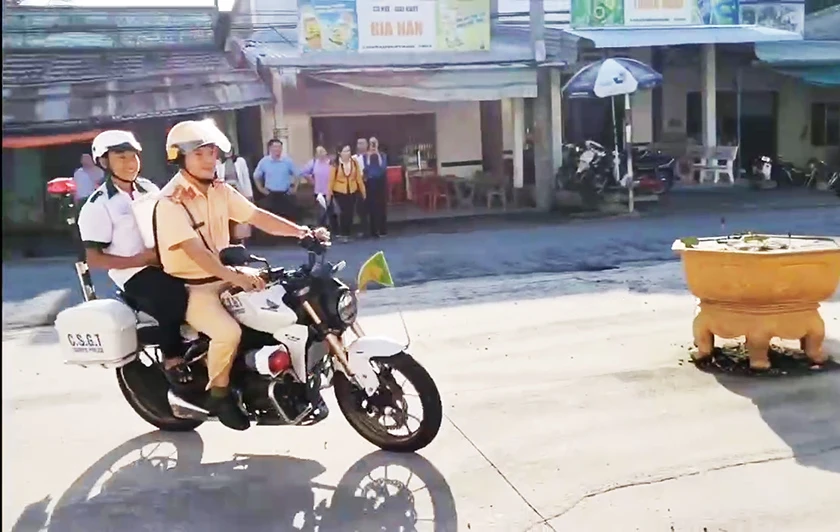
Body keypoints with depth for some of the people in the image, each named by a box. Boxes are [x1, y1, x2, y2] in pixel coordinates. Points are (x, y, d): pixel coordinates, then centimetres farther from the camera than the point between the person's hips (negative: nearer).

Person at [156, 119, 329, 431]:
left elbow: (257, 217, 0)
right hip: (190, 287, -7)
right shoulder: (170, 201, -19)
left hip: (225, 277, 8)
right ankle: (218, 395, -6)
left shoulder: (220, 190, 4)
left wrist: (302, 232, -15)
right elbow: (194, 251, -31)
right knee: (228, 332, -31)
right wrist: (235, 277, -44)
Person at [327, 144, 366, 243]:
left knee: (350, 212, 5)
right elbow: (331, 179, -8)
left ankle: (347, 234, 19)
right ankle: (342, 233, 5)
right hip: (339, 192, -3)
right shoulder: (335, 164, -13)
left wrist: (363, 191, 6)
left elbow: (359, 177, 2)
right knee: (343, 212, -10)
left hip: (353, 191, 3)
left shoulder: (354, 162, -5)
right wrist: (329, 193, -5)